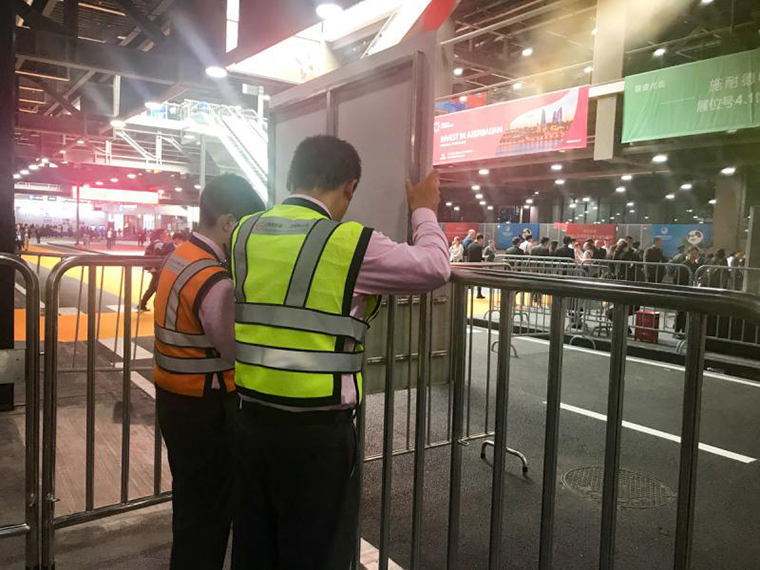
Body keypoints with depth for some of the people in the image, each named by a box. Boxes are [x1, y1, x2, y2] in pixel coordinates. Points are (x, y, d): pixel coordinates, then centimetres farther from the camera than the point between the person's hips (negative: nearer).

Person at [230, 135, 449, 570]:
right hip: (318, 432, -6)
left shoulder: (244, 233, 3)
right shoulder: (350, 243, -15)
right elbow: (435, 269, -3)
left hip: (253, 421, 6)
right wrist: (424, 211, 14)